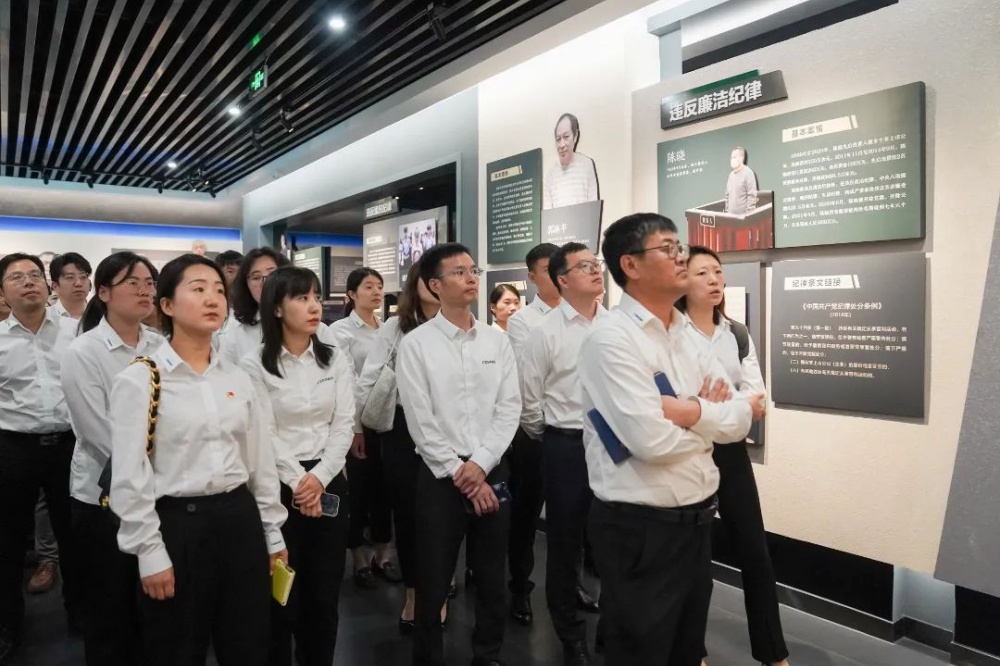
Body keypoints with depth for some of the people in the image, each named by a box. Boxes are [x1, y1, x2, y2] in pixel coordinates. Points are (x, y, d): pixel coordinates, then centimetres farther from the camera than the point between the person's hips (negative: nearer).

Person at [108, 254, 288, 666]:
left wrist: (273, 535, 11)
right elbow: (129, 477, -10)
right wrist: (151, 554, -11)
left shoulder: (237, 379, 6)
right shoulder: (139, 381, -9)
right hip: (178, 525, -4)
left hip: (240, 520, 5)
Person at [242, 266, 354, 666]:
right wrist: (298, 482, -14)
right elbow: (265, 434, -9)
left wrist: (319, 478, -12)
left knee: (325, 590, 11)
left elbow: (344, 425, 0)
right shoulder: (255, 365, -5)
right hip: (278, 486, -3)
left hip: (329, 482, 3)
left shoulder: (337, 360, 5)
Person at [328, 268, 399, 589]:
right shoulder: (341, 331, -4)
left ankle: (382, 554, 25)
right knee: (359, 489, 5)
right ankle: (360, 559, 20)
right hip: (359, 421, -4)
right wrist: (353, 427, -12)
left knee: (384, 487, 11)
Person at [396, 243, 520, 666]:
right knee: (434, 581, 8)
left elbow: (510, 408, 0)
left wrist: (480, 464, -10)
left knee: (491, 577, 14)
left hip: (491, 471, 3)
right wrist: (459, 472, -10)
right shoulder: (416, 344, -5)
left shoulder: (497, 342, 5)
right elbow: (420, 420, -9)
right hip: (441, 476, -3)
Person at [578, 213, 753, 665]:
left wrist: (690, 412, -18)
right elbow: (653, 441, -26)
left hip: (696, 520, 8)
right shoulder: (611, 338, -17)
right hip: (640, 530, -8)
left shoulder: (685, 336, 8)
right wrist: (709, 418, -8)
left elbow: (740, 419, 1)